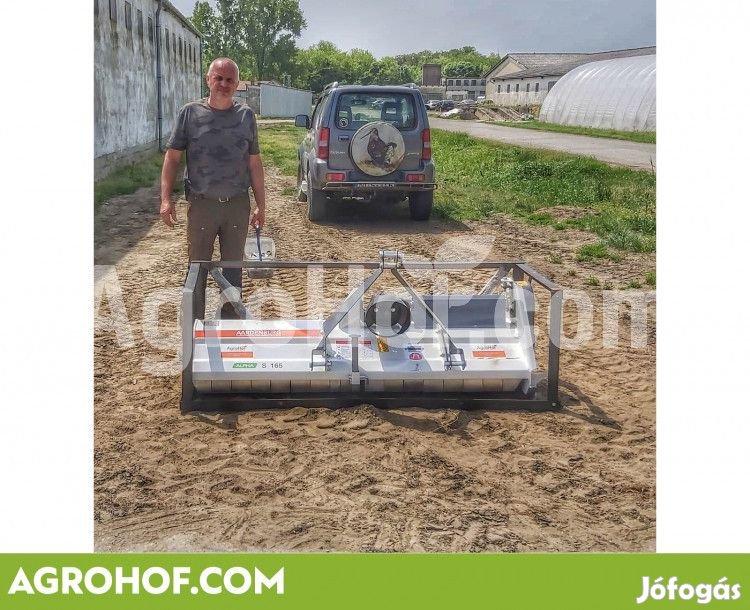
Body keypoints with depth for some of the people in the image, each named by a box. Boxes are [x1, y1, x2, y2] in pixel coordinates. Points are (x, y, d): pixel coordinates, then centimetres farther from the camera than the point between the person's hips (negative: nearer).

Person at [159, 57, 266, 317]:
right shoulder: (190, 112, 0)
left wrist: (261, 205, 6)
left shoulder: (246, 116, 5)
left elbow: (254, 163, 9)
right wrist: (166, 199, -9)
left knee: (233, 268, 10)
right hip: (202, 204, -1)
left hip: (238, 205, 2)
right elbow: (172, 157, 1)